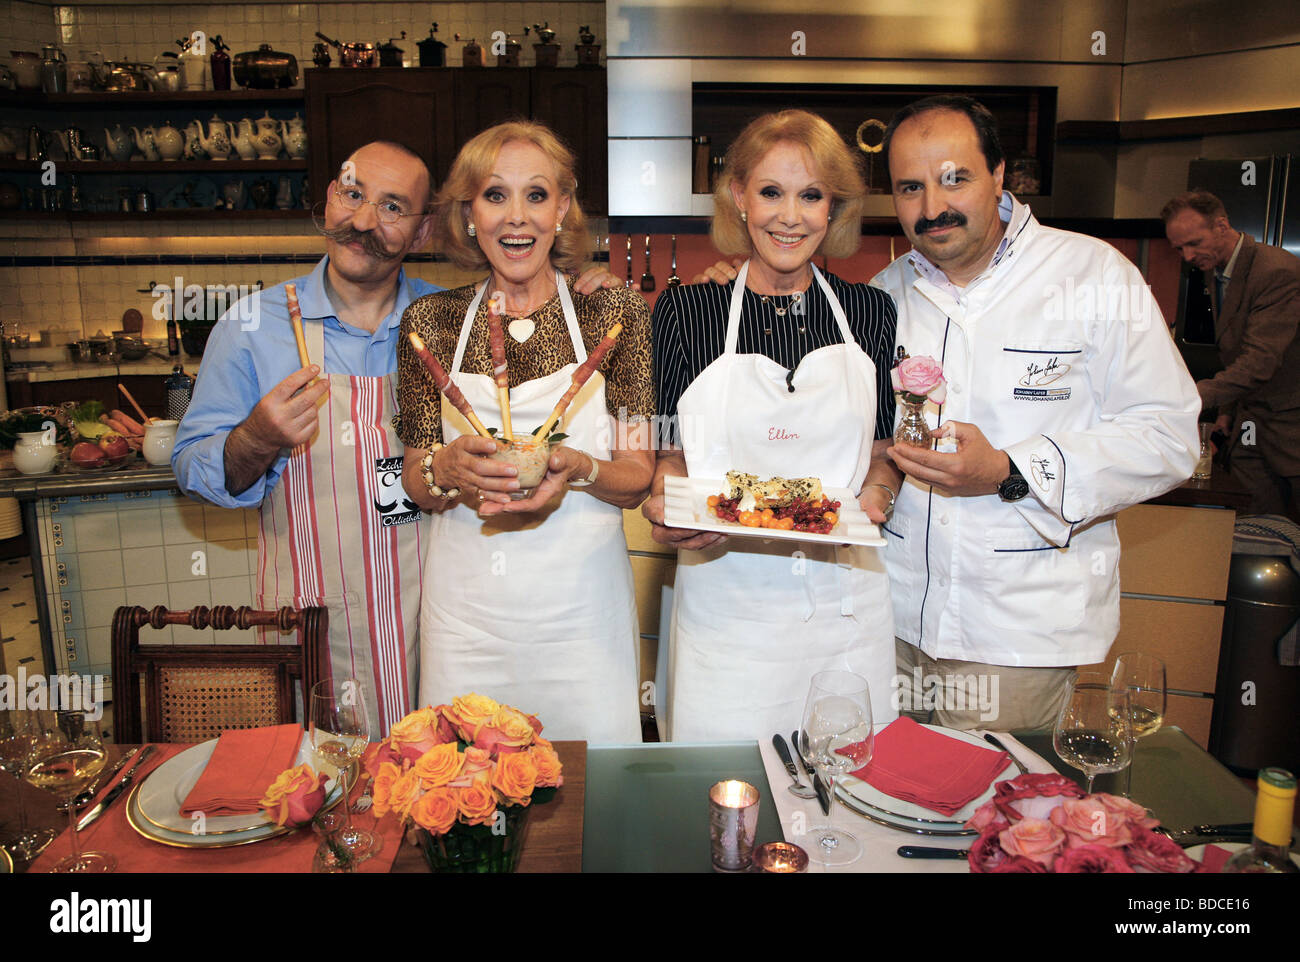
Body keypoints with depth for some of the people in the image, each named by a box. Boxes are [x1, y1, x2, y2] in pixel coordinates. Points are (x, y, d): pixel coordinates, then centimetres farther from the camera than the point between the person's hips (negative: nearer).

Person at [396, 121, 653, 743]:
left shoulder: (614, 313, -3)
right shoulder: (432, 322, 1)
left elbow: (640, 478, -1)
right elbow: (416, 485, 5)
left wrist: (580, 470, -21)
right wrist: (447, 468, -16)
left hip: (581, 609, -1)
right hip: (465, 613, 1)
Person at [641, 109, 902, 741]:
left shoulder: (871, 313, 5)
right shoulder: (685, 311, 0)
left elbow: (885, 447, 12)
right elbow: (668, 451, 5)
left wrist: (875, 495, -8)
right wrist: (666, 507, -14)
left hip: (843, 598, 2)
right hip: (726, 601, -1)